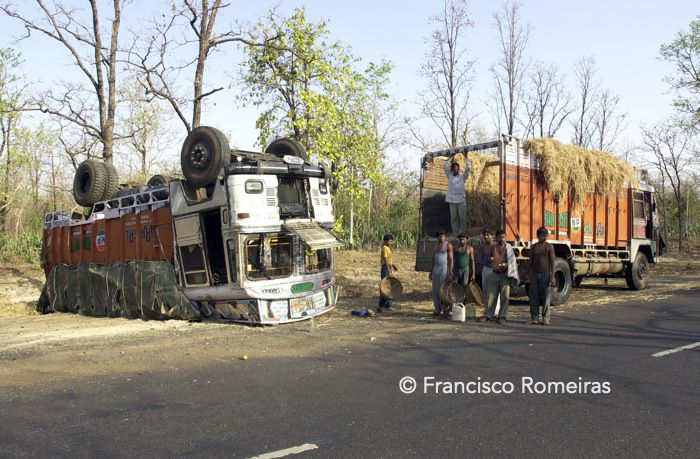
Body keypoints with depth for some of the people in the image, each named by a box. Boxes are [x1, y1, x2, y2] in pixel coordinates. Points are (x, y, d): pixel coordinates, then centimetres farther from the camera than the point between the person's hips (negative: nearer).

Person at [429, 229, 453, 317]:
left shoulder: (448, 245, -7)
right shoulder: (436, 246, 14)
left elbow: (451, 260, -11)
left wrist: (450, 273, -19)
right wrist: (431, 272, 15)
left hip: (444, 269, -7)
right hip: (436, 269, 7)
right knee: (435, 291, 6)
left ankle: (445, 310, -1)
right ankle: (438, 310, 13)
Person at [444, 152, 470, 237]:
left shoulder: (462, 176, 7)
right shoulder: (449, 176, 8)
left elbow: (468, 169, -4)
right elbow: (446, 167, -2)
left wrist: (466, 158, -9)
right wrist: (451, 157, -4)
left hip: (461, 200, -1)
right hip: (452, 200, 1)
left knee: (463, 217, -3)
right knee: (453, 218, 4)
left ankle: (462, 233, 4)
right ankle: (455, 233, 10)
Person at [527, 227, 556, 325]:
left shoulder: (549, 246, 0)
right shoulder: (533, 247, 10)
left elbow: (552, 262, -5)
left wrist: (552, 276, -12)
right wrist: (528, 274, 16)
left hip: (545, 274, -3)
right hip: (534, 274, 3)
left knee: (546, 297, -1)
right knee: (534, 297, 3)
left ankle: (545, 319, 6)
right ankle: (534, 318, 8)